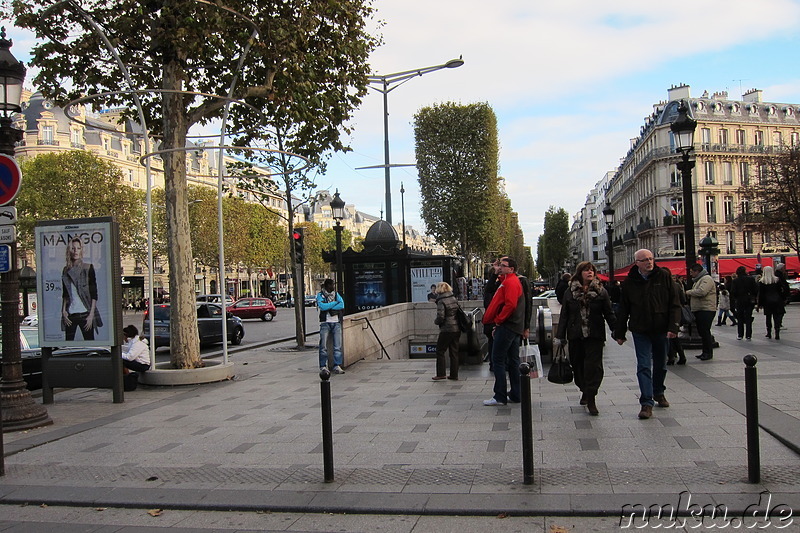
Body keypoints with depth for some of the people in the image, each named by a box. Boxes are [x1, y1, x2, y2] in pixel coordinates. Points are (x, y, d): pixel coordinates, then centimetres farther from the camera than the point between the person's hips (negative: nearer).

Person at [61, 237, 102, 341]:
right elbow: (64, 294, 16)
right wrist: (64, 311, 4)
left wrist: (91, 314, -9)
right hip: (70, 315, 3)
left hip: (85, 313, -3)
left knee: (89, 341, -2)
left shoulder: (88, 268, 0)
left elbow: (94, 293, -2)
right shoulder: (66, 270, 11)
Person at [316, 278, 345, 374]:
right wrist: (335, 303, -6)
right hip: (325, 322, -3)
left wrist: (328, 307, -10)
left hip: (336, 322, 3)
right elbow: (322, 306, -15)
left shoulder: (336, 294, 15)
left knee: (338, 346, -3)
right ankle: (323, 367, 2)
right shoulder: (320, 295, 4)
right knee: (323, 346, -5)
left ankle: (337, 366, 0)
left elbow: (342, 305, -2)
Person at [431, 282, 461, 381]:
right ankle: (454, 375, 15)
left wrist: (435, 321, 1)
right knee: (454, 352, 11)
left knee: (440, 351, 5)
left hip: (446, 330, -7)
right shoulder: (454, 299, 9)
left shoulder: (441, 302, -13)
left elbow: (440, 317, -18)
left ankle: (440, 374, 5)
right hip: (457, 329, 7)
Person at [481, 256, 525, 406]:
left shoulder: (510, 282, -12)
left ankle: (500, 397, -6)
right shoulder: (511, 281, 22)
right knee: (513, 361, 12)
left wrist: (498, 320, -16)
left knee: (498, 360, -7)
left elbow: (510, 304, -25)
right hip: (515, 327, 11)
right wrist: (499, 324, 19)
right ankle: (515, 395, 16)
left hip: (507, 327, -11)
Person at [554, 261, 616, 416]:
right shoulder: (570, 292, 6)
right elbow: (564, 315, 7)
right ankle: (585, 391, 31)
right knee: (577, 365, 10)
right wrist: (560, 336, 4)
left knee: (594, 366, -8)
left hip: (595, 335, -2)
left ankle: (591, 400, -5)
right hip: (575, 336, 2)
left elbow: (609, 314, 5)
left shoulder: (601, 292, 4)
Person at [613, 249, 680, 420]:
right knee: (644, 366, -7)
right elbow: (623, 309, 5)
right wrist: (620, 333, 5)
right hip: (640, 331, -1)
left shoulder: (664, 277, -1)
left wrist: (673, 327, -13)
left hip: (661, 330, 1)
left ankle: (658, 393, 38)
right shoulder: (630, 282, 0)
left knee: (660, 364, 16)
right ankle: (646, 403, -8)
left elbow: (674, 304, -2)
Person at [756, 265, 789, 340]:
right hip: (777, 301, 0)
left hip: (767, 302, 0)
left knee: (768, 317, 13)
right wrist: (784, 298, 9)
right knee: (777, 317, 2)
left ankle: (769, 333, 17)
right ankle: (777, 334, -6)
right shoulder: (778, 280, -2)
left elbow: (760, 294, -4)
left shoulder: (761, 282, -6)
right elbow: (786, 288, -1)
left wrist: (759, 304, 1)